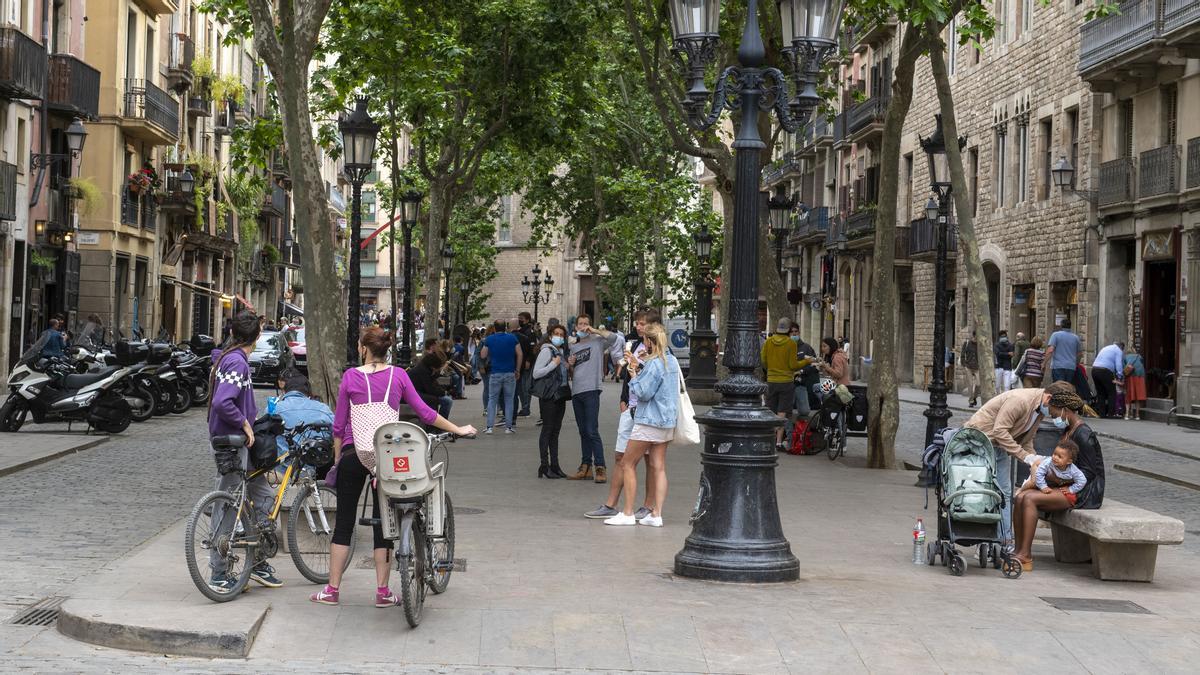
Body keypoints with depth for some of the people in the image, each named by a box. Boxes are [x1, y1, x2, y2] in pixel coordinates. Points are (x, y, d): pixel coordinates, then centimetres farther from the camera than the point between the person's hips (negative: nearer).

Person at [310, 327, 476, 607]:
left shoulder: (351, 377, -3)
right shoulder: (398, 375, -1)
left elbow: (339, 425, 1)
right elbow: (424, 412, -2)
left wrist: (337, 459, 12)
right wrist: (458, 430, 8)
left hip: (353, 454, -1)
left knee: (344, 521, 8)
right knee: (382, 522, 8)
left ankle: (332, 590, 10)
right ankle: (382, 592, 8)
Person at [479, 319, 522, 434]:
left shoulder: (489, 339, -1)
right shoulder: (512, 338, 0)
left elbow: (483, 355, 3)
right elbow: (520, 354, 0)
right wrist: (517, 370, 8)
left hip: (495, 373, 0)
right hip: (510, 373, 0)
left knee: (492, 400, 7)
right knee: (509, 400, 7)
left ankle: (489, 427, 1)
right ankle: (508, 427, 3)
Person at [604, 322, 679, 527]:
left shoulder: (655, 363, -18)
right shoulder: (672, 361, 9)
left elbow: (643, 392, -19)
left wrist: (634, 376, -5)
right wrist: (639, 368, 14)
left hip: (649, 422, -9)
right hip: (667, 422, 9)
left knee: (628, 464, 2)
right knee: (658, 467, 7)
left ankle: (627, 514, 2)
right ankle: (656, 514, 3)